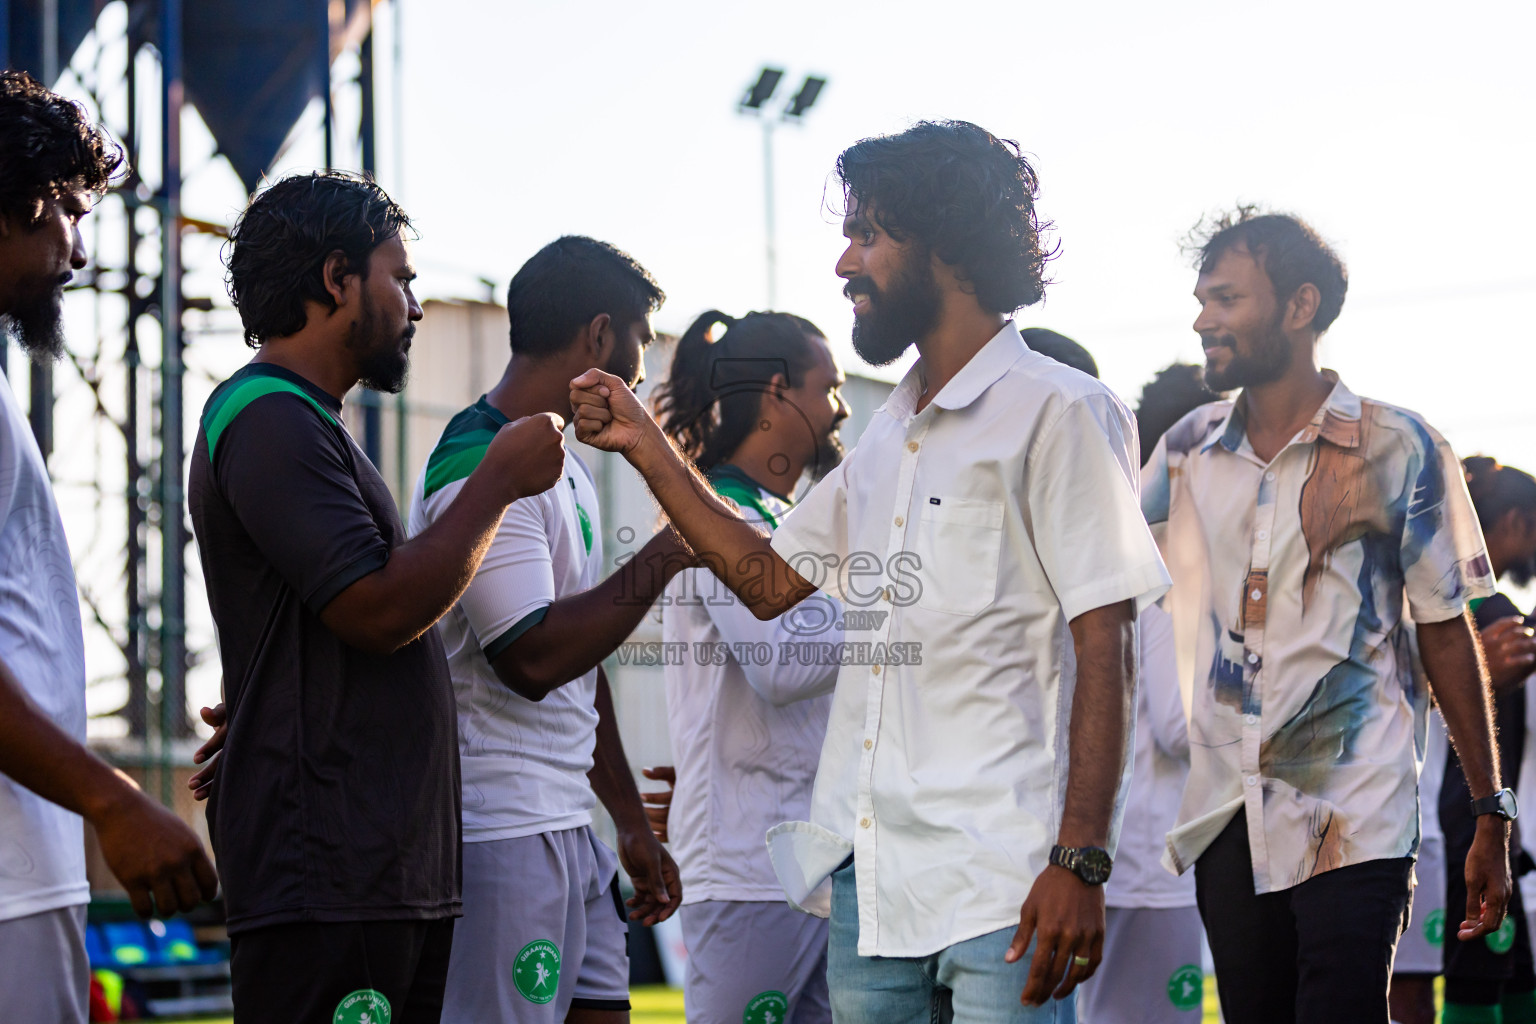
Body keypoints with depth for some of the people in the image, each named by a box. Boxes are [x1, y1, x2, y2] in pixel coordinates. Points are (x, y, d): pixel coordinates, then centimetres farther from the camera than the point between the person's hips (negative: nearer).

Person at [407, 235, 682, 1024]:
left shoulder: (564, 467, 19)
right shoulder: (481, 469, -14)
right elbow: (532, 657, -23)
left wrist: (631, 822, 23)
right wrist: (666, 555, -15)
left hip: (570, 831, 10)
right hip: (499, 834, -10)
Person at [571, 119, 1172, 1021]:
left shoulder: (1060, 413, -5)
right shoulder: (890, 433, 20)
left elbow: (1105, 649, -11)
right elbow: (771, 581, 26)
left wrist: (1080, 863, -19)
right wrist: (646, 447, 20)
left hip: (1002, 879, -8)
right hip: (873, 874, 8)